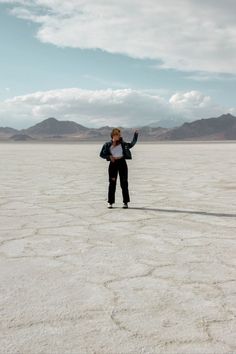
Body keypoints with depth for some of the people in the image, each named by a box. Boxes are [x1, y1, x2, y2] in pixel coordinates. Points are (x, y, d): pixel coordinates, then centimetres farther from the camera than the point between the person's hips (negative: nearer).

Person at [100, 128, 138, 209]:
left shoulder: (123, 144, 8)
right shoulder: (107, 145, 4)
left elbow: (132, 144, 18)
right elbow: (102, 154, 8)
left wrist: (135, 134, 10)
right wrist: (109, 156, -8)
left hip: (122, 163, 1)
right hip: (113, 164, -1)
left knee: (124, 183, 1)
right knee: (112, 183, 2)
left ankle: (125, 202, 8)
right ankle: (110, 202, 10)